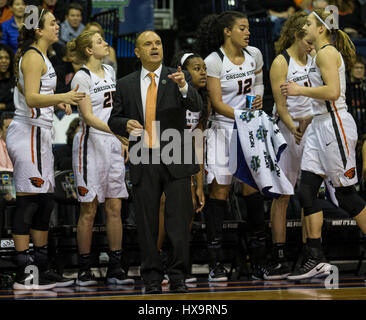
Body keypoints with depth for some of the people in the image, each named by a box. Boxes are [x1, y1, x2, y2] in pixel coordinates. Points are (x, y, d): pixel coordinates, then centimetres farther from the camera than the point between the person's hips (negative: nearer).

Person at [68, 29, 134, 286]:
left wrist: (123, 142, 17)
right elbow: (88, 116, -17)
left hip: (113, 143, 7)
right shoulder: (82, 77, -9)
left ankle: (115, 269, 6)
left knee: (115, 208, 4)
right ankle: (85, 271, 4)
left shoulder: (109, 71, 14)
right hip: (91, 143, -7)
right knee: (89, 209, -3)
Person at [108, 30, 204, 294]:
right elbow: (114, 120, 12)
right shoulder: (126, 85, 9)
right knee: (147, 223, 5)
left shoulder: (178, 78, 4)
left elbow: (197, 106, -11)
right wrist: (126, 124, -11)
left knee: (179, 221, -3)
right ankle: (152, 278, 13)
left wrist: (184, 87, -30)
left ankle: (178, 276, 6)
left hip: (175, 161, -2)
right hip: (143, 161, 2)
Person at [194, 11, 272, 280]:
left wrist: (259, 96, 2)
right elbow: (217, 103, -13)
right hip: (223, 128, -4)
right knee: (220, 190, -4)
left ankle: (259, 261, 4)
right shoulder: (213, 60, -10)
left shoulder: (254, 55, 5)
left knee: (252, 187, -1)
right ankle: (216, 263, -1)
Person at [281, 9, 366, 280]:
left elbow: (333, 91, -22)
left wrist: (299, 90, -14)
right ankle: (316, 258, 3)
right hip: (320, 127, 10)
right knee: (307, 191, 3)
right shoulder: (322, 53, 18)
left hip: (335, 125, -10)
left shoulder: (327, 52, -11)